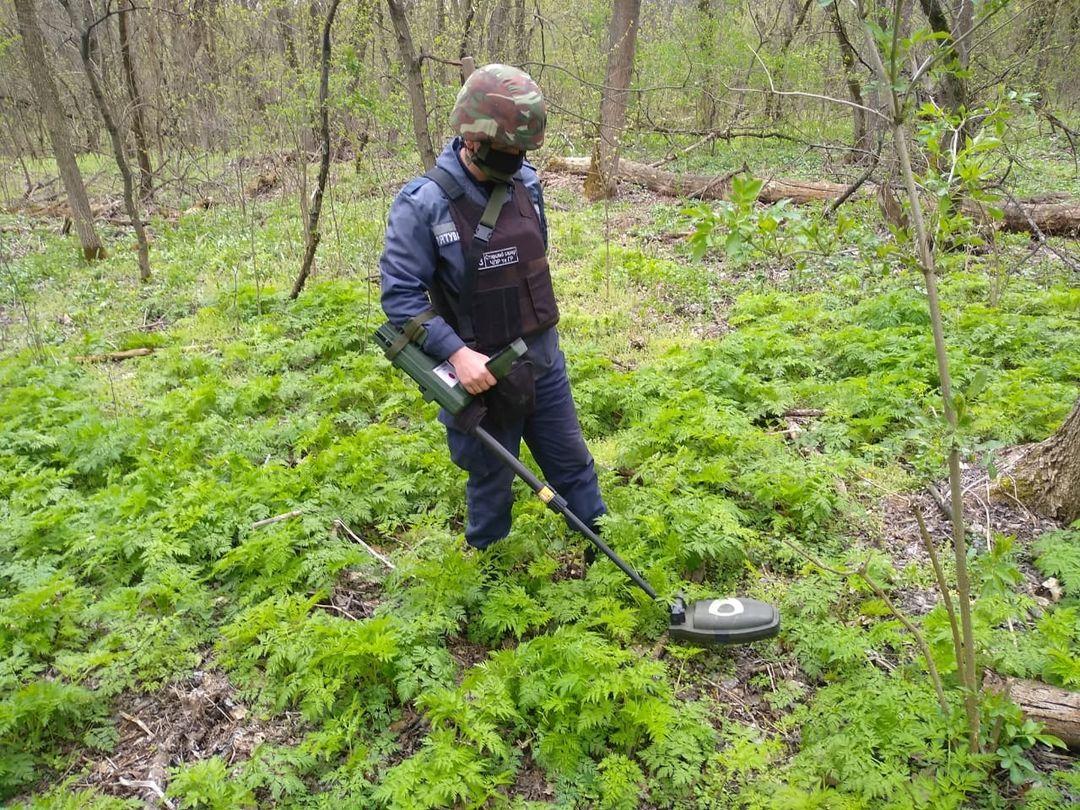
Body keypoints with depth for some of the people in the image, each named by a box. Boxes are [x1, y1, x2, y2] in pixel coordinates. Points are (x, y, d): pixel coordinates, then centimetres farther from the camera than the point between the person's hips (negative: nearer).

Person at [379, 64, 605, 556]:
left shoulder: (526, 183, -1)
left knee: (573, 464, 18)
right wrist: (456, 353, -26)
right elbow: (400, 295, -17)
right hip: (481, 372, -5)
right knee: (491, 482, 13)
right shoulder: (424, 204, -19)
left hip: (544, 361, 5)